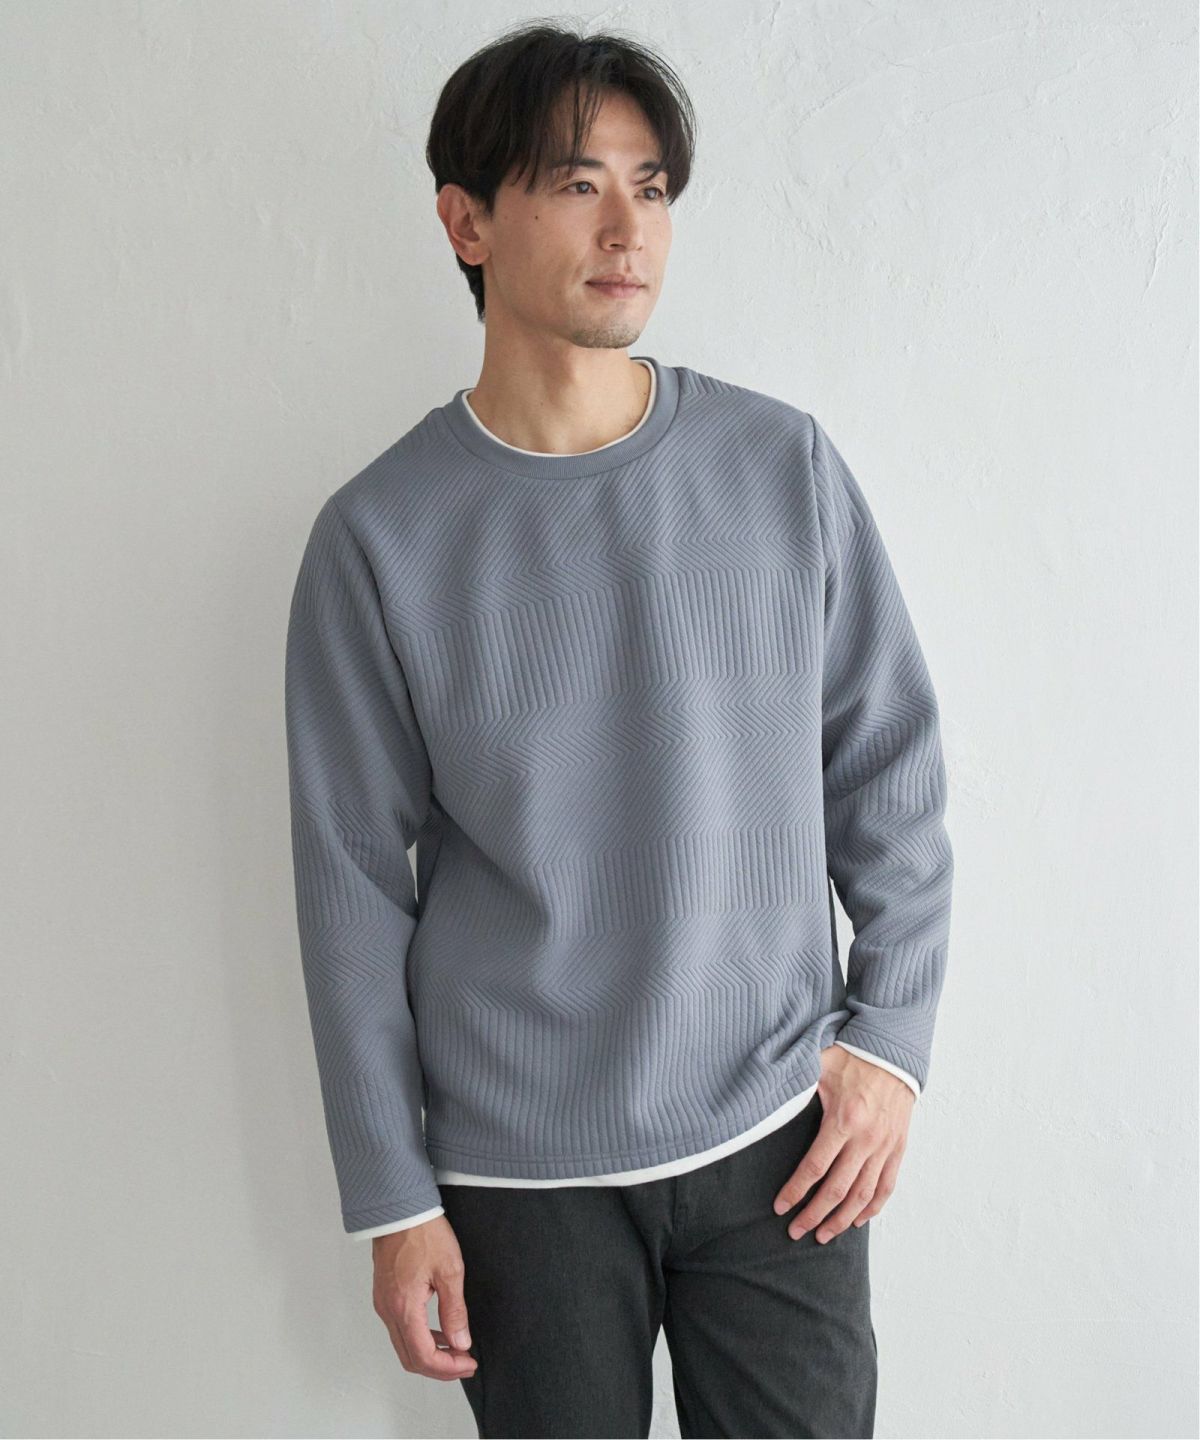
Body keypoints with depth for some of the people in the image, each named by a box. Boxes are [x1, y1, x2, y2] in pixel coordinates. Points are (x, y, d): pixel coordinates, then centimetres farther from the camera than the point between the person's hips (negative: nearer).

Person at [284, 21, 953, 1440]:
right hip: (518, 1172, -1)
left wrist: (891, 1035, -1)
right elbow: (355, 885, -3)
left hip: (777, 1136, 2)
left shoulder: (784, 464, -3)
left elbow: (892, 775, 5)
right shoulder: (379, 538, -7)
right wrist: (391, 1202, -2)